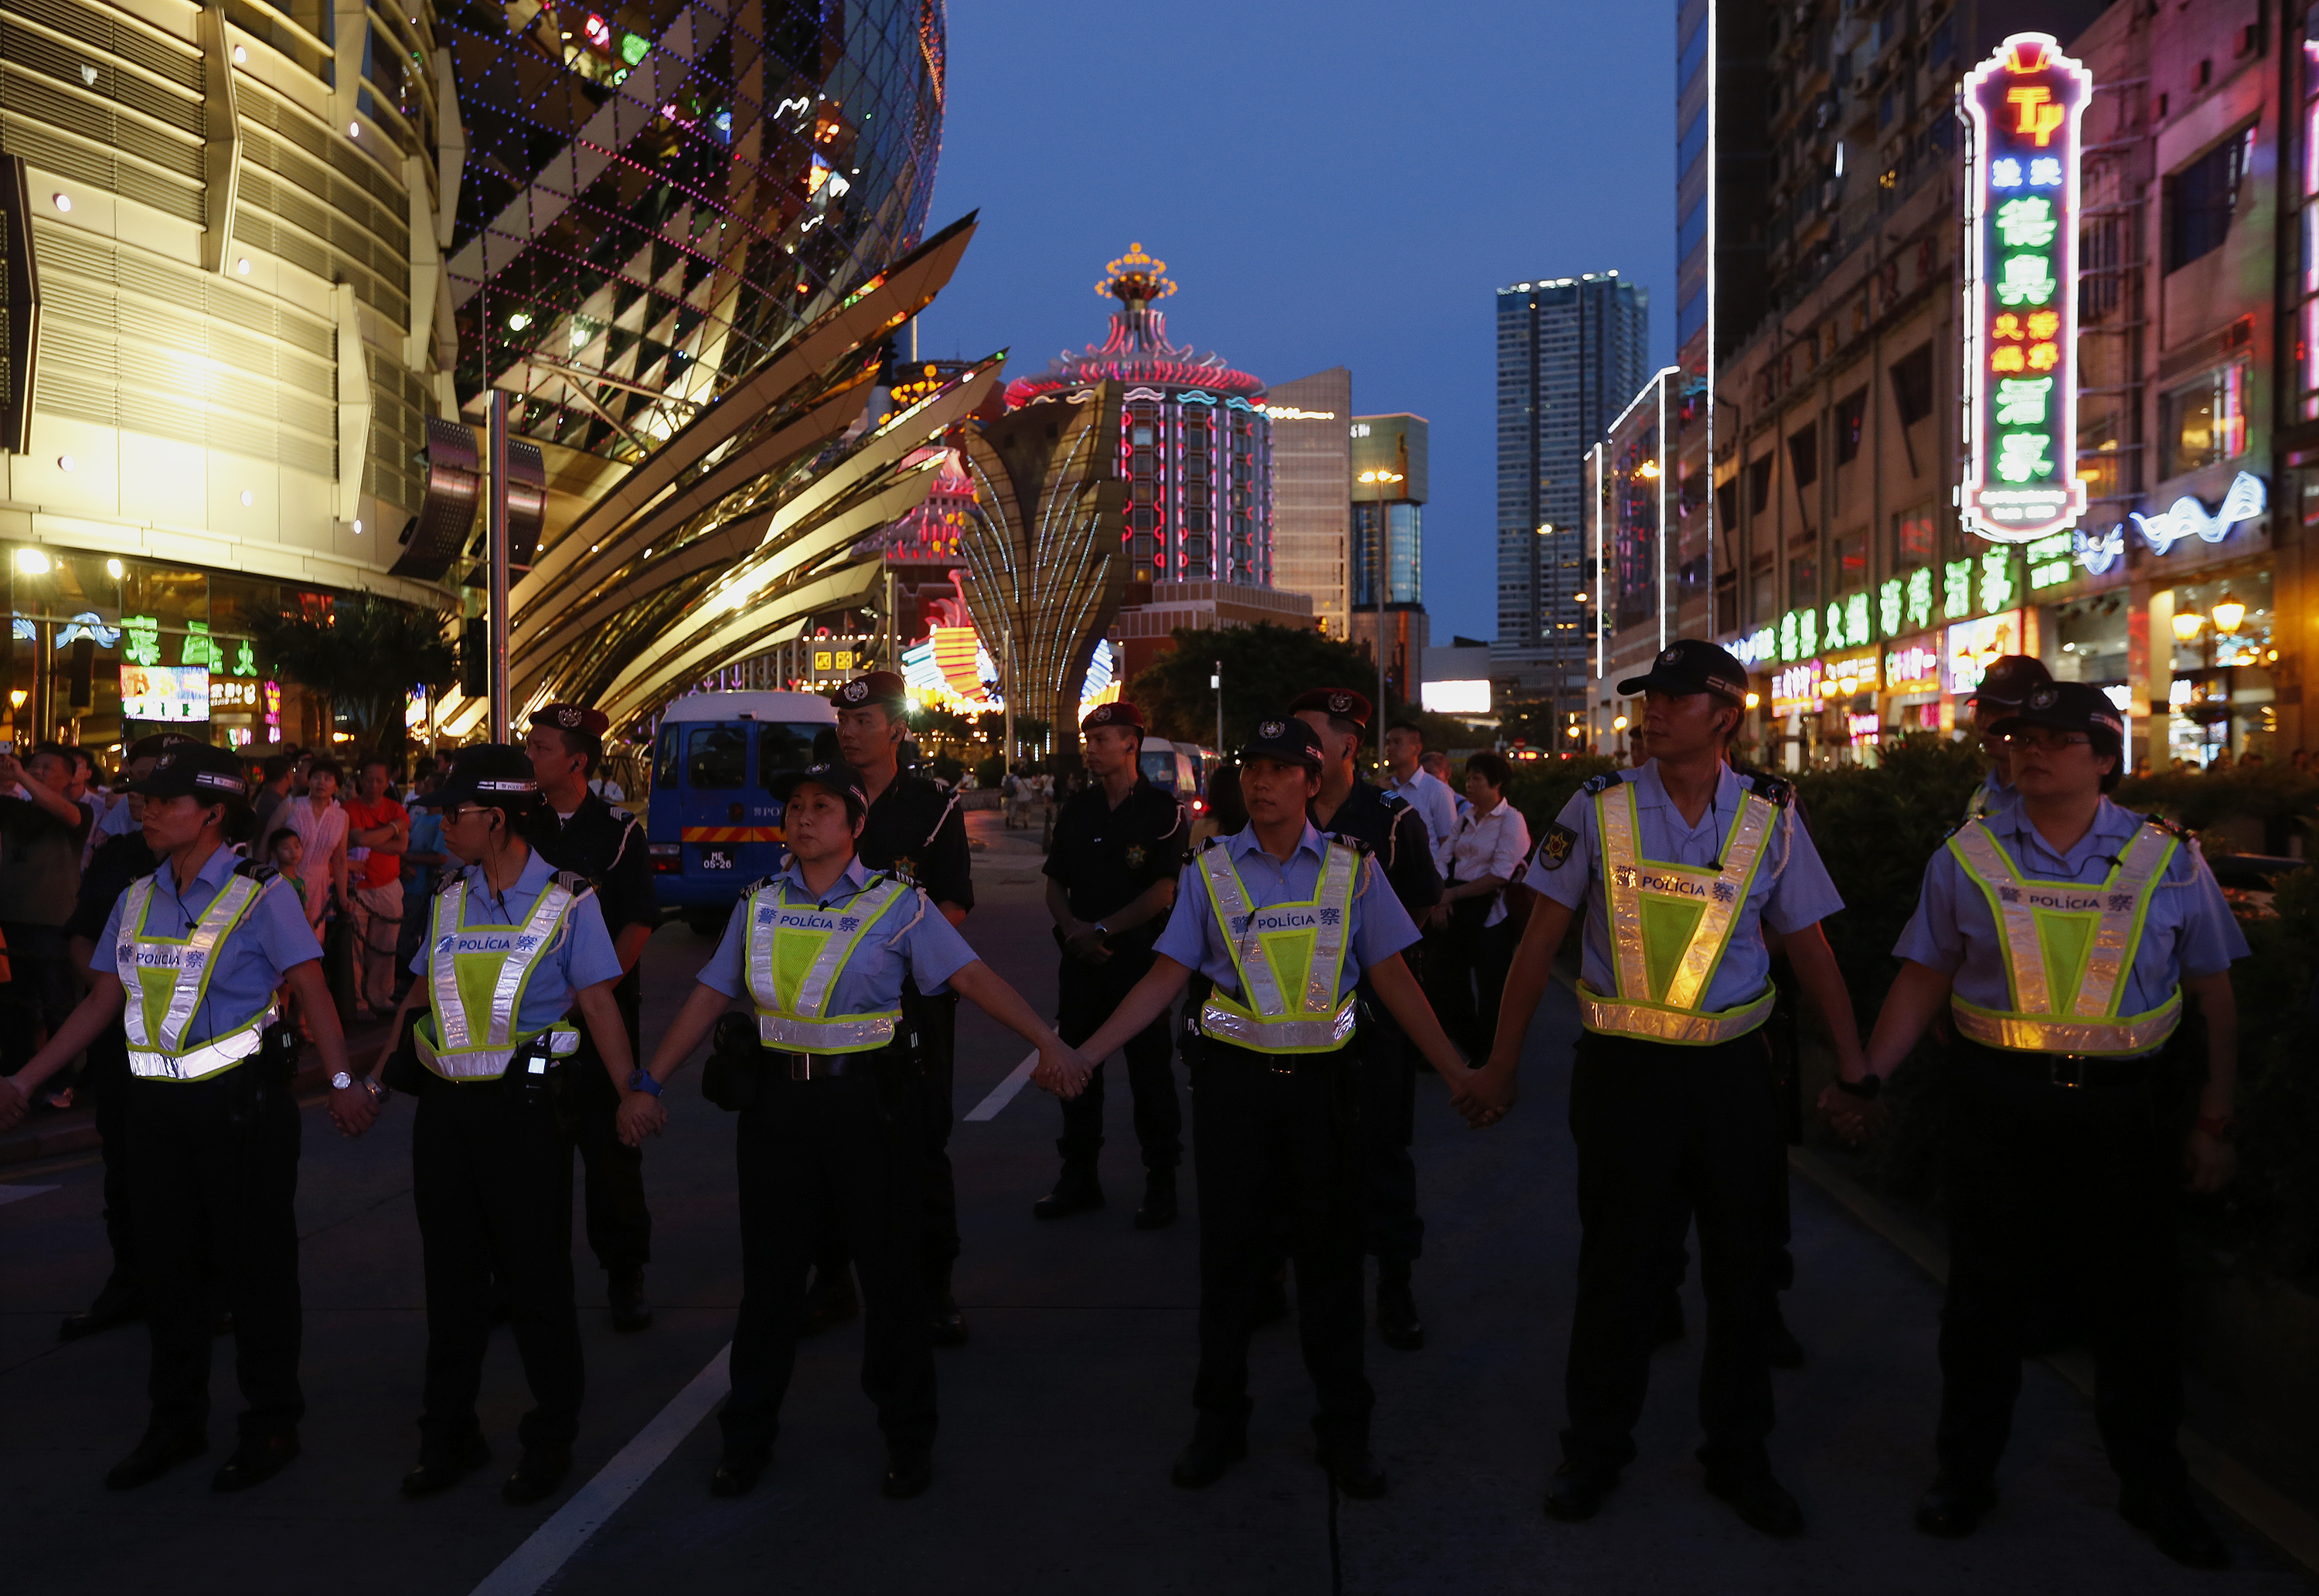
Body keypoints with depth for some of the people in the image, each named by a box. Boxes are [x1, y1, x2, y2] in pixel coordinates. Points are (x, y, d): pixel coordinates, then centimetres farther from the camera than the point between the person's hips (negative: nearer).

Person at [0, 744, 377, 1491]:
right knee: (165, 1266, 15)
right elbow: (102, 1002, 14)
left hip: (240, 1103, -6)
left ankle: (272, 1424, 18)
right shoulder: (137, 899, 10)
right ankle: (175, 1423, 30)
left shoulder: (259, 894, -9)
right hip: (157, 1106, 6)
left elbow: (312, 989, -15)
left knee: (254, 1266, 3)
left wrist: (341, 1081, -26)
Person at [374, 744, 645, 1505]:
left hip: (523, 1105, -5)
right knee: (450, 1273, 13)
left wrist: (632, 1093, -14)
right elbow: (420, 993, 19)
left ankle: (550, 1439, 18)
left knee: (535, 1275, 3)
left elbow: (598, 1002, -8)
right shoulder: (448, 900, 10)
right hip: (444, 1103, 5)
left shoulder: (566, 901, -6)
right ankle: (449, 1434, 26)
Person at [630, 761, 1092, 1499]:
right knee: (769, 1272, 9)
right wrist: (648, 1083, 7)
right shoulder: (759, 904, 8)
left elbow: (971, 976, -7)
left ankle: (907, 1437, 22)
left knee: (891, 1271, 5)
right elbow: (709, 996, 10)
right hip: (777, 1104, 3)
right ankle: (747, 1437, 26)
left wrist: (1047, 1042, -16)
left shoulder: (897, 903, -2)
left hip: (870, 1104, -2)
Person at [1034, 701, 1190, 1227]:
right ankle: (1079, 1178, 21)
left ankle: (1160, 1182, 10)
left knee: (1150, 1072, 0)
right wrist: (1073, 929, -8)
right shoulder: (1076, 812, 11)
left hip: (1140, 955, -5)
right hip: (1081, 959, 5)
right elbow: (1055, 885, 12)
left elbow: (1163, 892, -12)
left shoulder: (1163, 812, -5)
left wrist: (1101, 930, -15)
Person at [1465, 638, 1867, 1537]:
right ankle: (1595, 1447, 27)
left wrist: (1856, 1070, 3)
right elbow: (1541, 941, -1)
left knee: (1744, 1267, 11)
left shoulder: (1770, 817, 0)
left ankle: (1737, 1454, 31)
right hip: (1622, 1067, -1)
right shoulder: (1598, 808, -4)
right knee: (1618, 1264, 8)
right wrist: (1499, 1066, -2)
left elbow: (1809, 949, 7)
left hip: (1732, 1069, 2)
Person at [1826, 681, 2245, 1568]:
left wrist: (2216, 1121, 1)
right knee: (1984, 1294, 10)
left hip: (2129, 1107, 0)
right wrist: (1866, 1077, -5)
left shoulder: (2168, 861, 0)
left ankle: (2154, 1487, 32)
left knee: (2135, 1302, 12)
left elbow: (2215, 997, 5)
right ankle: (1965, 1471, 28)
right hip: (1999, 1102, 0)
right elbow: (1922, 983, 3)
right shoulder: (1967, 856, 1)